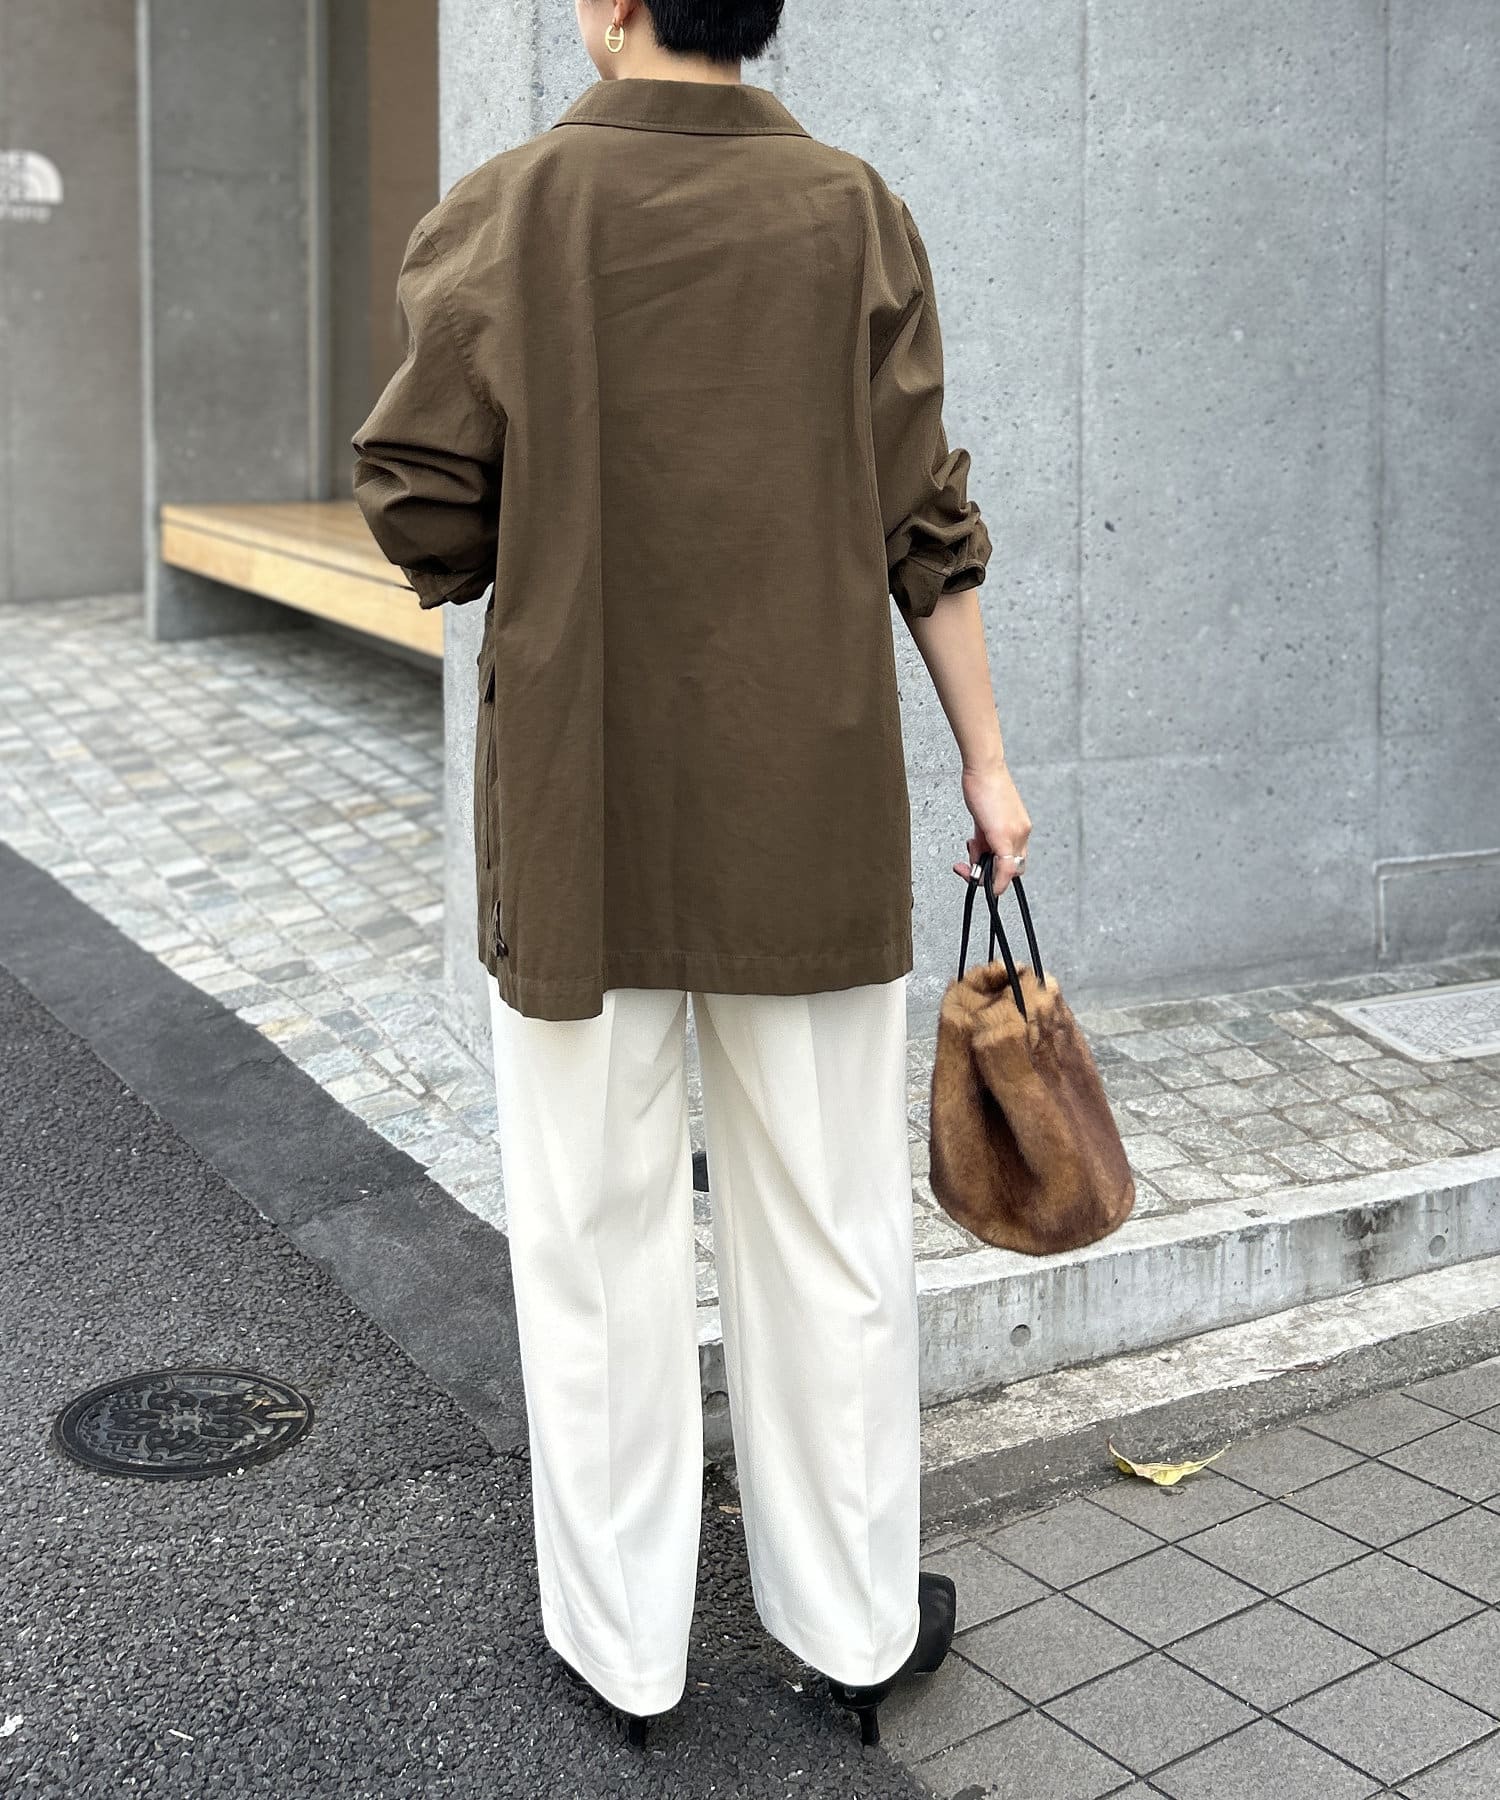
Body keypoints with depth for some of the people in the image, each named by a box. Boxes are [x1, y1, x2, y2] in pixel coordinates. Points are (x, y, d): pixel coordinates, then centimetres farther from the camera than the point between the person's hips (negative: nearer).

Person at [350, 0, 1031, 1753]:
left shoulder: (501, 211, -5)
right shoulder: (856, 215, -1)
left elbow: (420, 507, -8)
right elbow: (925, 524, -1)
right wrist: (987, 760, 7)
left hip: (577, 818, -1)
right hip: (813, 816, 2)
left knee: (598, 1230, 11)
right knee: (828, 1228, 12)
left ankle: (618, 1634, 25)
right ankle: (858, 1619, 26)